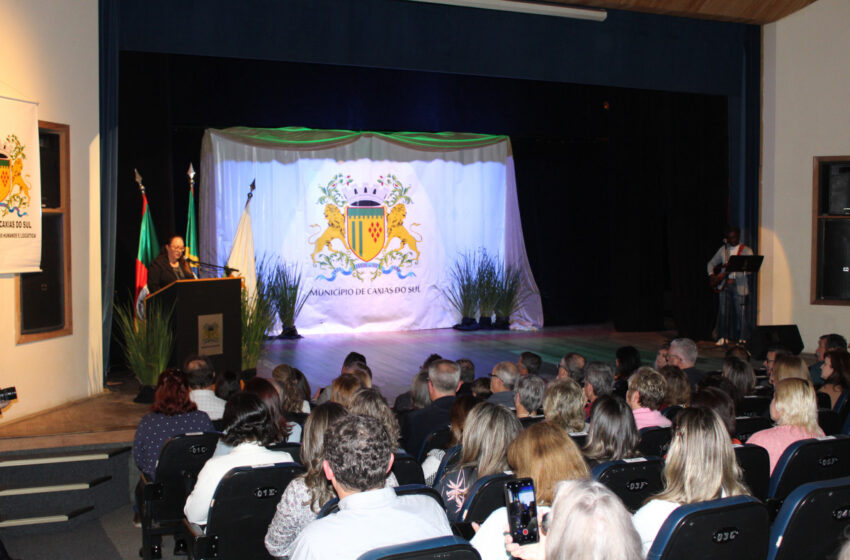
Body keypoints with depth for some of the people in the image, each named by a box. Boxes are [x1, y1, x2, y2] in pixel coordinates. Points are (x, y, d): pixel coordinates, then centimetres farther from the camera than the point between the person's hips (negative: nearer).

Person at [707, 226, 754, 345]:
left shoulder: (746, 250, 0)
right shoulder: (723, 250, 12)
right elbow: (711, 264, 20)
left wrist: (733, 268, -24)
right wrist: (712, 276, 2)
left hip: (739, 286, -4)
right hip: (724, 285, 4)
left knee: (741, 312, -3)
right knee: (723, 311, 4)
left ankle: (742, 338, 6)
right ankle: (724, 337, 13)